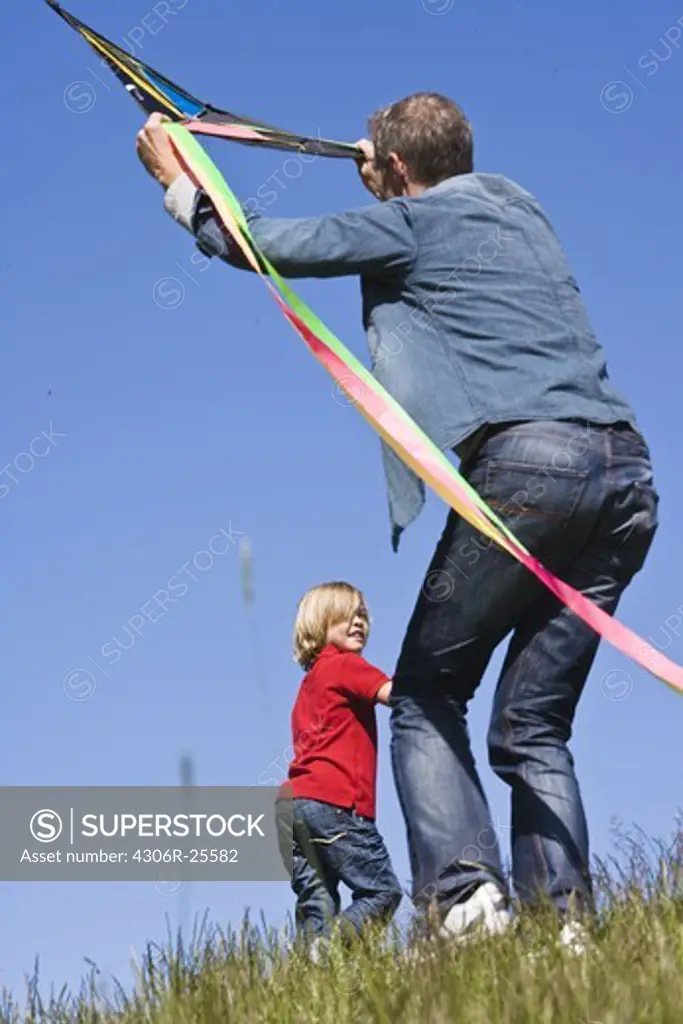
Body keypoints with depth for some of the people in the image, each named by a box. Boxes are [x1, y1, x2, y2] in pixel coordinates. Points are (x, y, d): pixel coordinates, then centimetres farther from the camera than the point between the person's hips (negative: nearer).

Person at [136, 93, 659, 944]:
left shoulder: (414, 221, 7)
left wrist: (178, 185, 28)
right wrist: (384, 173, 64)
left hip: (527, 462, -7)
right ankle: (562, 920, -3)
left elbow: (271, 244, 13)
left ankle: (465, 894, -13)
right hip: (627, 470, 7)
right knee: (535, 724, 11)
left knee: (425, 695, 4)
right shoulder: (519, 207, 26)